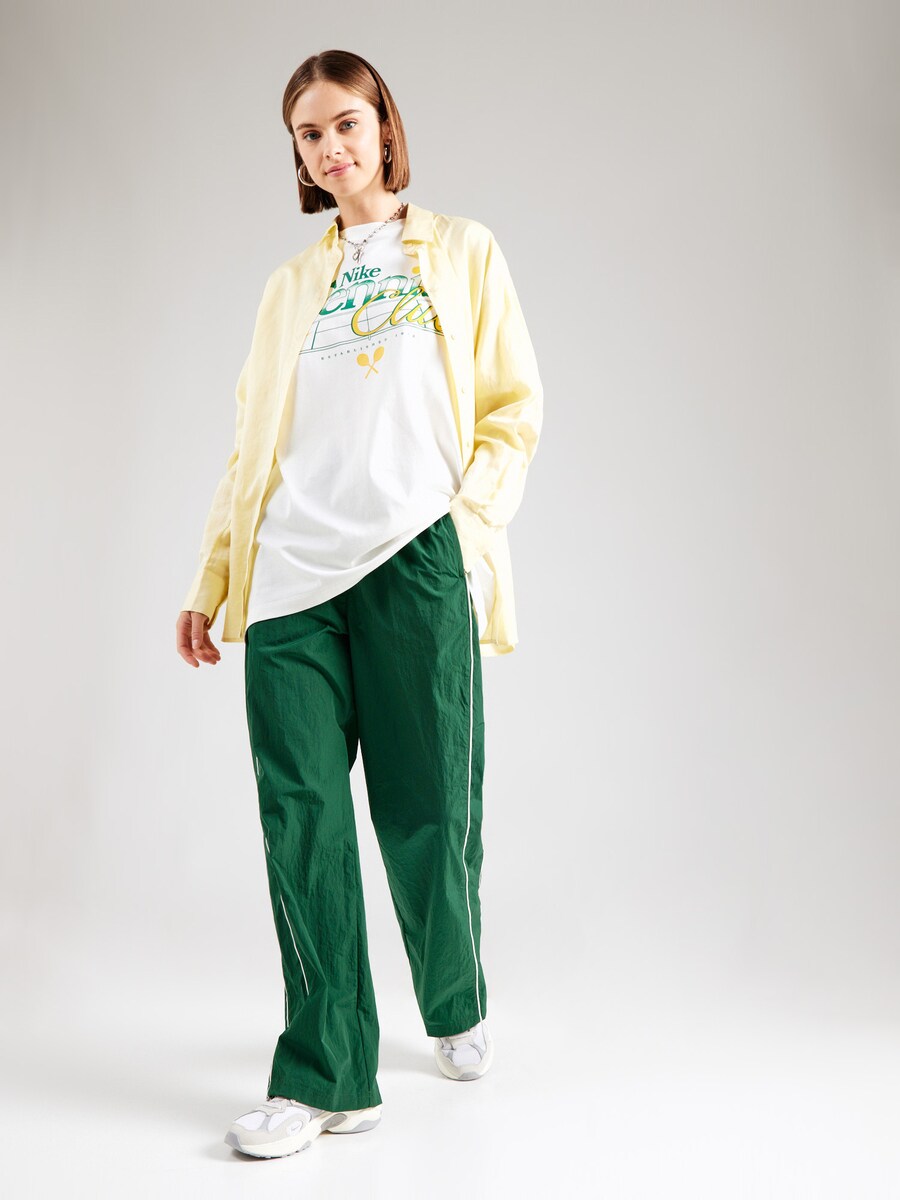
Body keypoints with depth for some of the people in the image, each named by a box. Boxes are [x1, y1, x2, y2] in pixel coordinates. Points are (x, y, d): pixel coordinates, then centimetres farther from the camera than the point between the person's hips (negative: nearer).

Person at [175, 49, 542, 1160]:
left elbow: (514, 408, 8)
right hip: (292, 574, 3)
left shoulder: (463, 250, 15)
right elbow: (252, 447, 18)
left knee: (428, 816, 2)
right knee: (303, 817, -2)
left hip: (417, 564, -2)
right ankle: (324, 1077, 10)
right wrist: (209, 582, 12)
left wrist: (471, 512, -8)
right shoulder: (291, 284, 21)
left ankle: (456, 1011, 30)